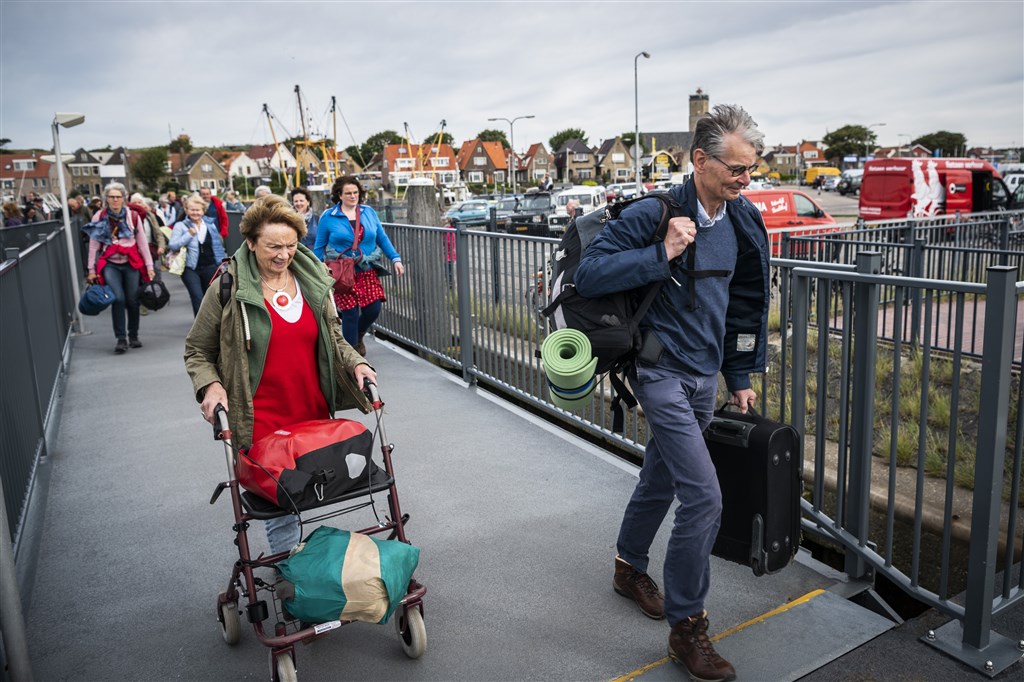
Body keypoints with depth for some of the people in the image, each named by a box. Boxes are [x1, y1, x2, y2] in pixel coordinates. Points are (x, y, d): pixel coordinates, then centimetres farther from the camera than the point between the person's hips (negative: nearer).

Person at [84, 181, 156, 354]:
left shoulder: (133, 216, 2)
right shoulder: (99, 218, 1)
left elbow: (142, 242, 4)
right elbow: (93, 245, 3)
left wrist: (149, 265, 1)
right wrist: (91, 269, 2)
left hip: (131, 263, 1)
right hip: (110, 264, -1)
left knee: (132, 300, 1)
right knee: (118, 299, -14)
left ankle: (133, 336, 19)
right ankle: (121, 338, -6)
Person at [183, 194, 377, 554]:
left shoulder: (312, 280, 4)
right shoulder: (229, 289, -8)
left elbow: (333, 338, 15)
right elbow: (197, 350, 3)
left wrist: (355, 363, -2)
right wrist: (210, 385, -14)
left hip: (314, 414, 5)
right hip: (262, 420, -4)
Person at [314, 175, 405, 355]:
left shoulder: (369, 212, 8)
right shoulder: (328, 217, 0)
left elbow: (382, 239, 12)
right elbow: (319, 247, 4)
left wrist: (396, 259, 3)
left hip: (367, 272, 3)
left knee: (373, 309, -1)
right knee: (350, 313, -4)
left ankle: (358, 336, 31)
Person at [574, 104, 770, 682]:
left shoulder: (743, 222, 5)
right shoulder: (654, 214, -16)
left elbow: (745, 304, 14)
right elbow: (588, 275, -20)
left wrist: (741, 377, 15)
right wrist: (662, 254, -27)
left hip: (706, 376, 7)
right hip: (663, 373, -7)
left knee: (662, 478, 21)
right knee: (704, 495, -11)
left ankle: (631, 568, 45)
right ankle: (686, 625, 7)